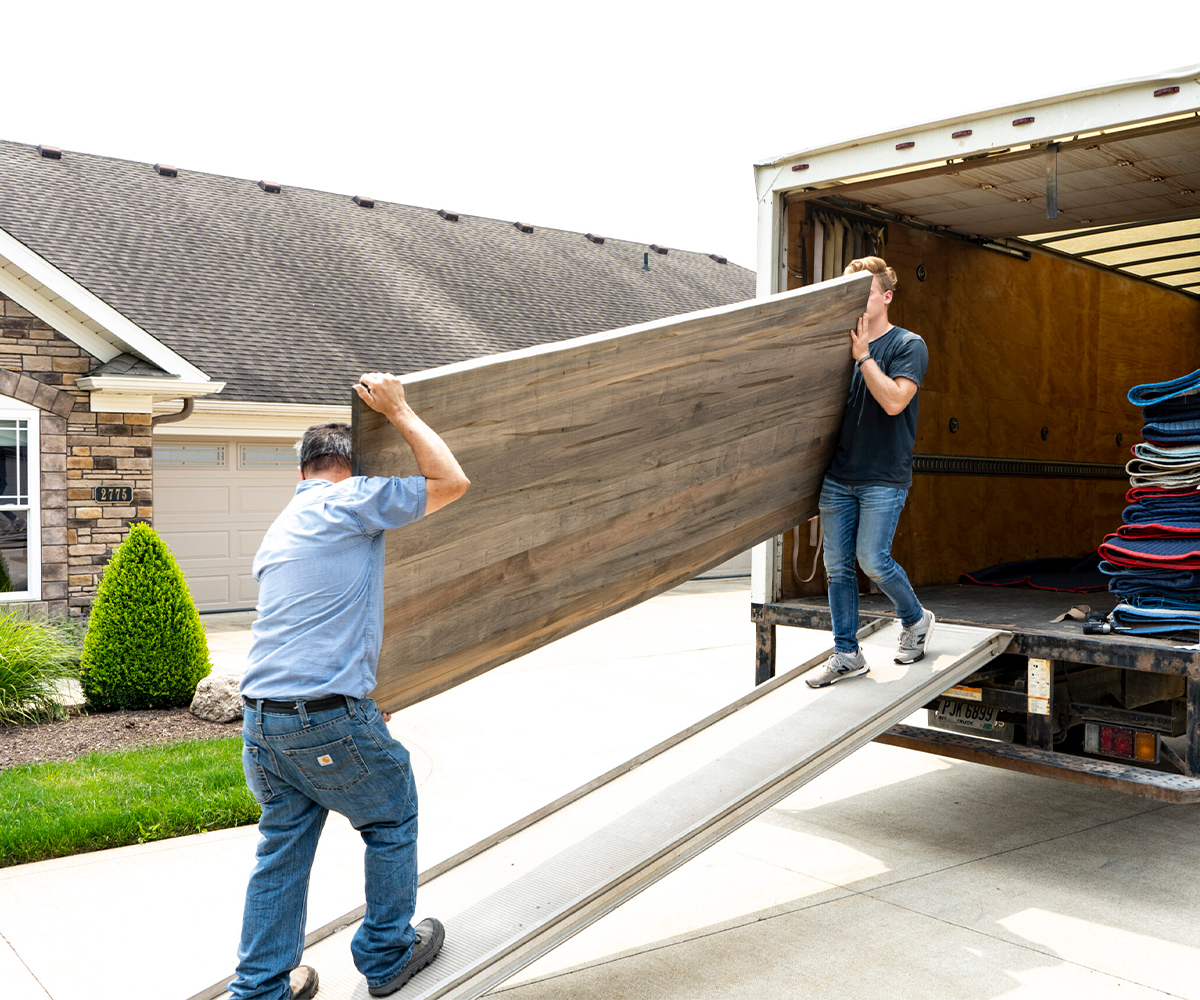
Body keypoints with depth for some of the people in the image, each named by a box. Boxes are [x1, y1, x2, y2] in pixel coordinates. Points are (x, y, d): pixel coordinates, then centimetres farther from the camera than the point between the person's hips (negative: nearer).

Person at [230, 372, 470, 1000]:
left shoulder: (278, 530, 21)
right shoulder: (349, 501, -5)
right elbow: (451, 482, -2)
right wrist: (397, 410, 7)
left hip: (260, 717, 7)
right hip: (330, 719, -7)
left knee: (282, 846, 18)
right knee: (392, 823, 15)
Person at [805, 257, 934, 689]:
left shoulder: (908, 345, -3)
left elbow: (894, 401, -19)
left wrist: (862, 355, -15)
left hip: (883, 477, -5)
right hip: (838, 474, 6)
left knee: (873, 559, -9)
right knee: (837, 564, 5)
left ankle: (915, 619, 20)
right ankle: (846, 654, 15)